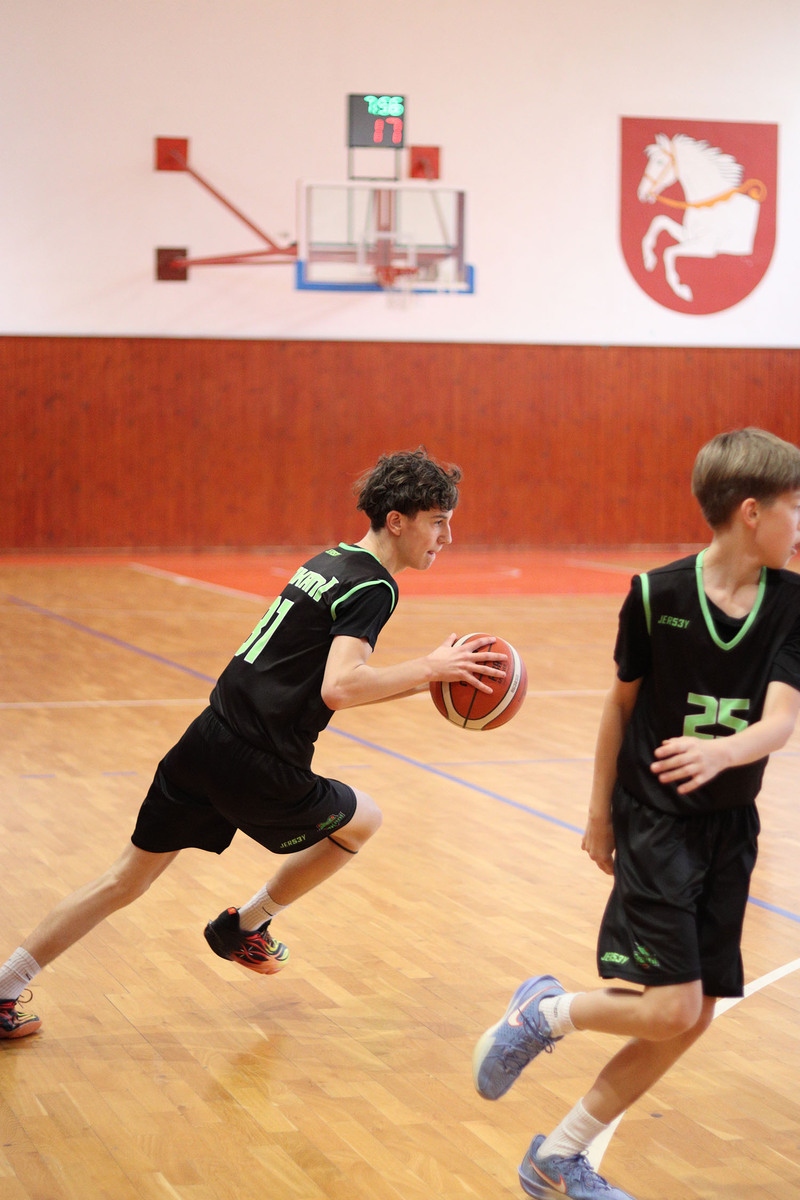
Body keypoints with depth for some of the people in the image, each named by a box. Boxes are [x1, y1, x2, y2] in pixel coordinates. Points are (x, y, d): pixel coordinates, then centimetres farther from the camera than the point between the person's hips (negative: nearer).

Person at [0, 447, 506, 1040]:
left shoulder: (328, 562, 15)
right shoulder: (372, 587, -12)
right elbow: (339, 688, -26)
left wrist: (426, 673, 18)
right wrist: (429, 669, -18)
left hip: (204, 743, 7)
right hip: (256, 770, -7)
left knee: (126, 879, 15)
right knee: (362, 819, 21)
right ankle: (243, 925, 28)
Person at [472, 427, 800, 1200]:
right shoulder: (659, 594, -12)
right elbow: (622, 703, 0)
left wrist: (721, 751, -38)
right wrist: (600, 814, 5)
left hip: (729, 829, 5)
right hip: (654, 821, -5)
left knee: (692, 1019, 5)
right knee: (672, 1009, -16)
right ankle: (545, 1014, 13)